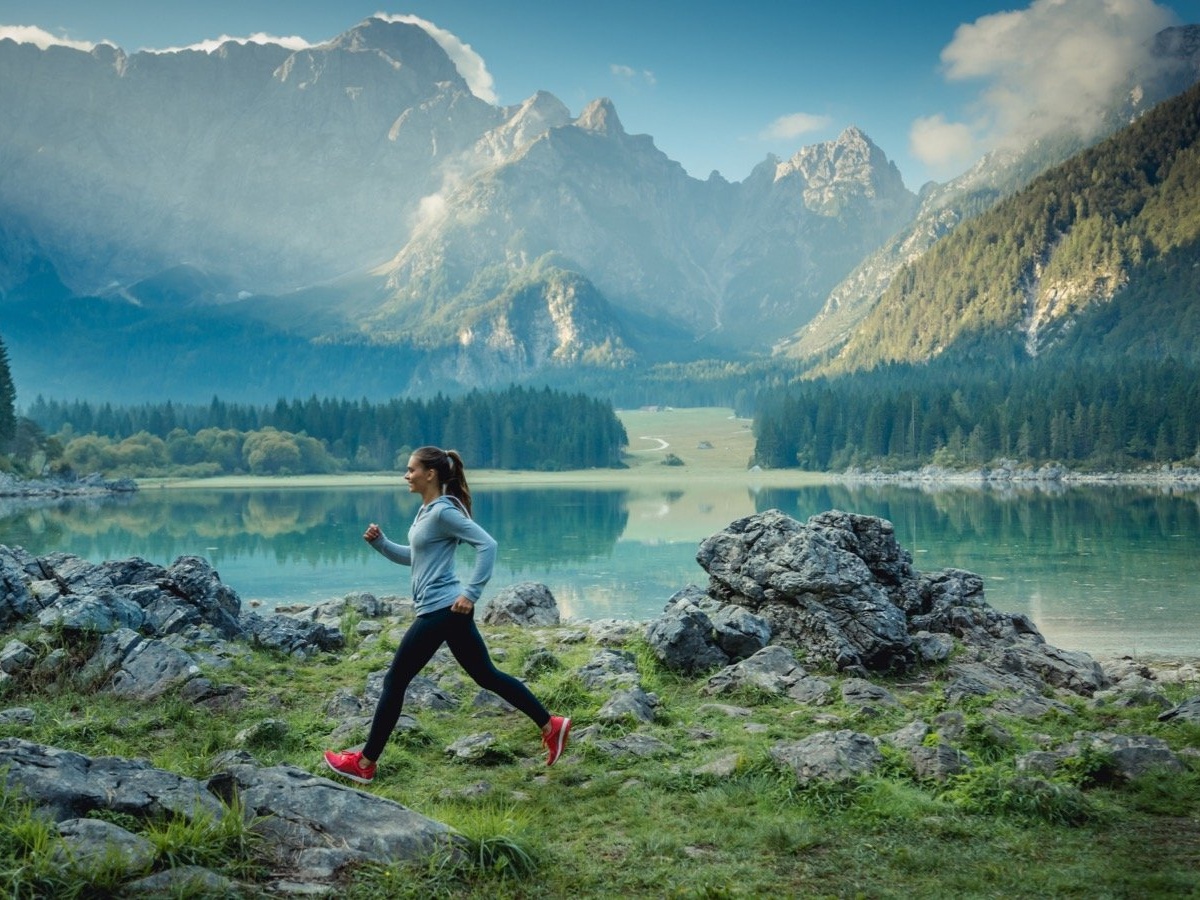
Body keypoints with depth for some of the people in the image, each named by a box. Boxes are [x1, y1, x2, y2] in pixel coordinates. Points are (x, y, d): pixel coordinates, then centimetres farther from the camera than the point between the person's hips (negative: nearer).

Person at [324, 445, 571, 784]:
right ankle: (551, 726, 16)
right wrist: (379, 542, 10)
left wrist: (470, 593, -22)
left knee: (395, 682, 0)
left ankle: (365, 763, 9)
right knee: (486, 675, 14)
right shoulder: (426, 510, 14)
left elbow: (487, 545, -21)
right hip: (447, 612, 10)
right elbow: (413, 557, 24)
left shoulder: (443, 512, -16)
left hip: (441, 610, -10)